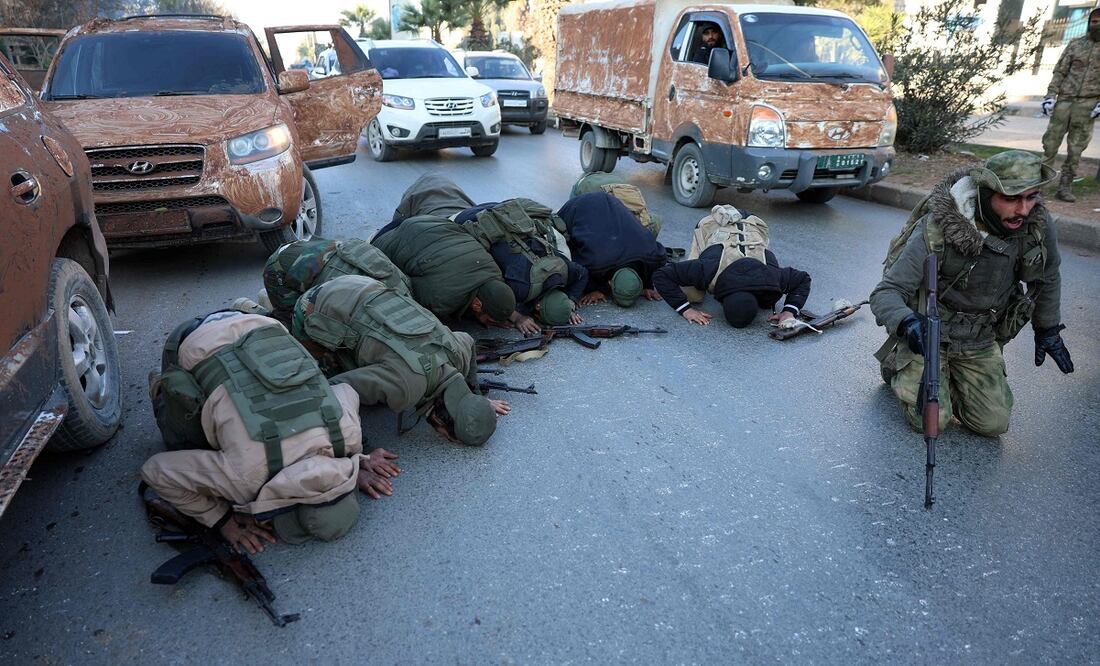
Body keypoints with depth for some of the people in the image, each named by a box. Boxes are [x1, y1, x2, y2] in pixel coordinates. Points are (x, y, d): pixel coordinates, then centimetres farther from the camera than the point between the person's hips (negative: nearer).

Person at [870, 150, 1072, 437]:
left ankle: (950, 377, 25)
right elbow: (885, 293, -27)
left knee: (993, 423, -3)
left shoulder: (1038, 225, -12)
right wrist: (906, 322, -47)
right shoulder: (935, 230, -27)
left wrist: (1048, 329, 17)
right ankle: (896, 365, 16)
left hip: (980, 342, 5)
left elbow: (1047, 276, 10)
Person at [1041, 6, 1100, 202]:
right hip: (1065, 99, 1)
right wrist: (1050, 95, -3)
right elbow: (1060, 71, 9)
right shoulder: (1075, 44, 10)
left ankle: (1065, 186, 4)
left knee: (1076, 149, 0)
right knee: (1051, 142, -2)